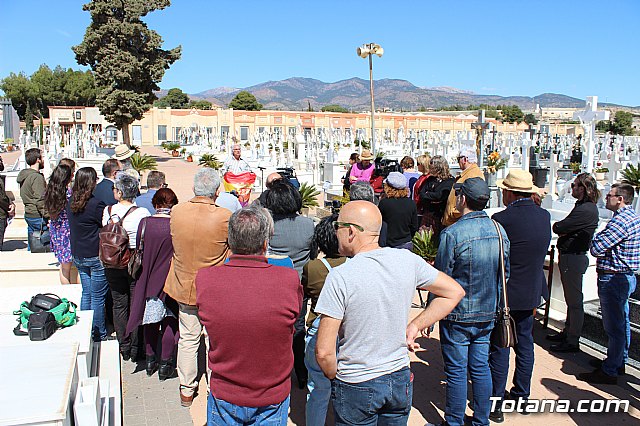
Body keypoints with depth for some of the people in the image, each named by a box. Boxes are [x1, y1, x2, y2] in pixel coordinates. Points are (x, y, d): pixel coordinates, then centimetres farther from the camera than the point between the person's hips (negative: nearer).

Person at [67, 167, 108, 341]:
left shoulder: (70, 203, 3)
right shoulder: (96, 204, -20)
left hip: (78, 255, 7)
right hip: (96, 256, -7)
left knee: (86, 293, 19)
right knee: (98, 297, 4)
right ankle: (99, 335, 14)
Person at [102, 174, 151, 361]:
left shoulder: (108, 211, -6)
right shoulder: (142, 212, -15)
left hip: (113, 264, 3)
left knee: (119, 304, 14)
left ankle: (124, 347, 23)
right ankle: (135, 348, 15)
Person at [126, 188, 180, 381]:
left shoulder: (145, 223, -7)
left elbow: (139, 251, 3)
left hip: (150, 280, 3)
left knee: (151, 321, 18)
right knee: (170, 322, 10)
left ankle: (150, 359, 30)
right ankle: (165, 364, 16)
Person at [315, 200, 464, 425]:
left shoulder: (340, 276, -22)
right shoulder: (407, 260, -8)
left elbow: (324, 352, -20)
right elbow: (455, 292, 5)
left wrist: (335, 377, -1)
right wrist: (415, 326, 3)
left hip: (356, 389, -4)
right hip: (401, 381, 4)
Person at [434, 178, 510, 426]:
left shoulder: (452, 234, -20)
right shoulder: (499, 230, -1)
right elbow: (505, 273, 9)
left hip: (458, 315, -5)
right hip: (487, 313, 6)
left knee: (456, 372, 6)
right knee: (481, 368, 16)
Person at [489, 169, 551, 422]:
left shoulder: (502, 219, -21)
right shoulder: (544, 216, -1)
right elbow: (542, 252, 9)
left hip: (504, 295, -6)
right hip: (532, 293, 6)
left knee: (499, 350, 4)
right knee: (524, 345, 19)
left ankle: (495, 404, 13)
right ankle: (521, 395, 33)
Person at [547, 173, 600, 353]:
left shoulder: (585, 210, -22)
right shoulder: (586, 206, 12)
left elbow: (558, 228, -22)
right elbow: (566, 228, 11)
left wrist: (558, 227, 0)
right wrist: (564, 231, -10)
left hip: (573, 258, -10)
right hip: (570, 257, 10)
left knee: (574, 301, -1)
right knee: (571, 300, 20)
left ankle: (572, 341, 8)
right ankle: (568, 332, 32)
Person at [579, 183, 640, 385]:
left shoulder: (621, 220, -21)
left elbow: (596, 248, -22)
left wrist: (597, 239, -4)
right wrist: (602, 238, 2)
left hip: (613, 279, -11)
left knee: (614, 326, -4)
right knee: (622, 323, 20)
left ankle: (609, 372, 4)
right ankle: (619, 362, 33)